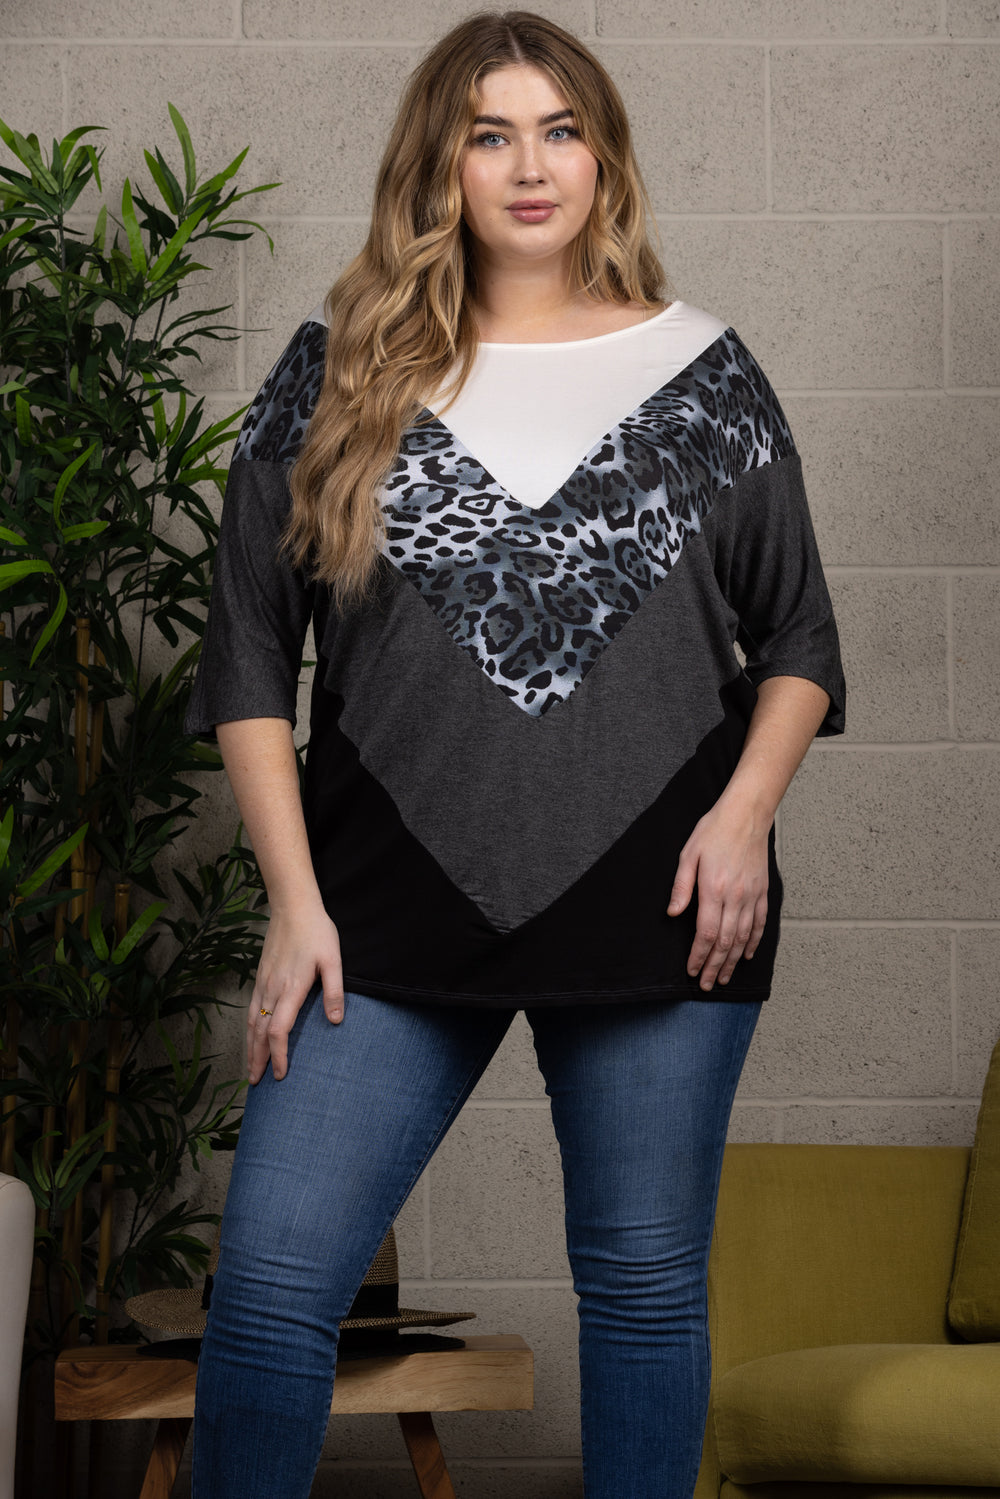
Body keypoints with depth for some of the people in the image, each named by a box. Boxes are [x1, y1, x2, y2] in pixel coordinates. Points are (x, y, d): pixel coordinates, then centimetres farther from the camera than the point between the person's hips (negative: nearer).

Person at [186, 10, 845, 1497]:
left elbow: (799, 638, 12)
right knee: (270, 1282, -5)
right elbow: (249, 653, 6)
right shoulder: (339, 375, 6)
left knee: (647, 1287, 7)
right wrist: (296, 899, -3)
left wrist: (746, 807, -5)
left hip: (659, 910, 1)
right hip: (393, 912, 0)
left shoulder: (700, 371, 8)